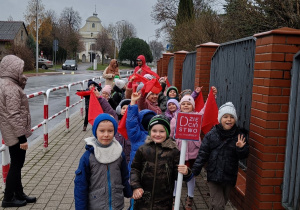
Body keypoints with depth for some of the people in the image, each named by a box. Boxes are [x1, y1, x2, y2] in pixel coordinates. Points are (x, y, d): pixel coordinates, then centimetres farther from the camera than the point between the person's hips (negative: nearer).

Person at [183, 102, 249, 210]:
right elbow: (202, 154, -5)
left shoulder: (240, 135, -4)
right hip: (214, 175, -2)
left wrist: (241, 148, -22)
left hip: (229, 176, 2)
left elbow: (243, 156, 0)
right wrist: (194, 171, -9)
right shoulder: (211, 135, -8)